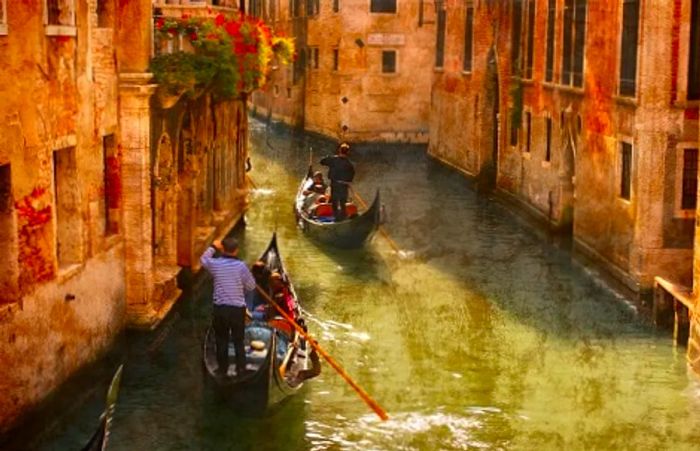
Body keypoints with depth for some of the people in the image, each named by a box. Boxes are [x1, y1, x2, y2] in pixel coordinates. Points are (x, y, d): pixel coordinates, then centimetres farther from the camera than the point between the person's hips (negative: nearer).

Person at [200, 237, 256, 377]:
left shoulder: (215, 264, -8)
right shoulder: (241, 266, -13)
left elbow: (204, 259, 16)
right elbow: (251, 286, -3)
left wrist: (213, 247, 25)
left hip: (220, 309, 1)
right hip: (237, 309, -1)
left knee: (221, 340, 15)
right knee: (239, 341, 11)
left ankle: (222, 369, 23)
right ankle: (241, 370, 14)